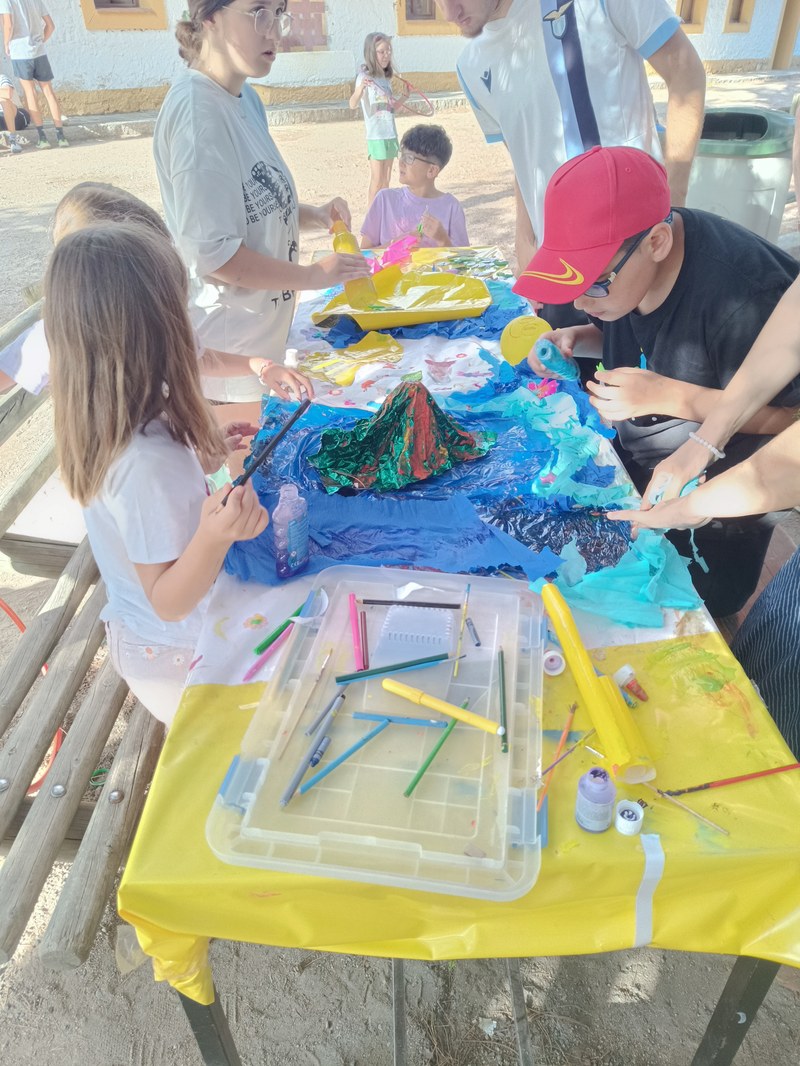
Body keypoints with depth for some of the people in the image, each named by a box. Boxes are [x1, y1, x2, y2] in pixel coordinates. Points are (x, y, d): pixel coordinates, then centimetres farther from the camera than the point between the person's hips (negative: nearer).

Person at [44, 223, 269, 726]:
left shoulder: (98, 421, -11)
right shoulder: (150, 463, -38)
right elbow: (169, 603, -29)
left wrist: (203, 456, 6)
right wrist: (215, 537, -46)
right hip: (180, 660, -8)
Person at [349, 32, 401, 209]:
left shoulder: (386, 78, 11)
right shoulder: (364, 76, -10)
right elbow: (352, 105, -25)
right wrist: (360, 89, -41)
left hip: (391, 134, 7)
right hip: (376, 136, -7)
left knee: (386, 181, 9)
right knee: (377, 181, -7)